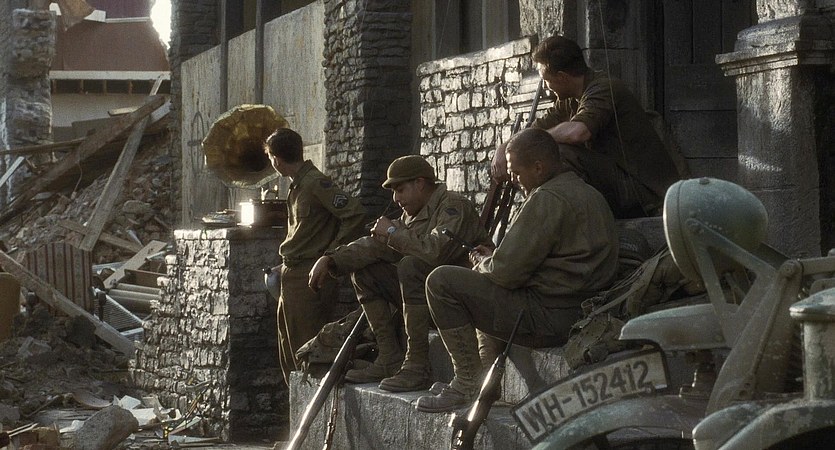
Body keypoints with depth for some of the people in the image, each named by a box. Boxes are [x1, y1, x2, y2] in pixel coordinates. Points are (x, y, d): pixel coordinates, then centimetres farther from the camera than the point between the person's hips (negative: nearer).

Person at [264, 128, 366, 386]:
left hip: (310, 279, -10)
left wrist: (331, 255, -17)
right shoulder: (297, 186, 15)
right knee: (289, 354, 15)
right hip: (293, 278, 10)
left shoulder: (316, 183, -14)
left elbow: (355, 215, -21)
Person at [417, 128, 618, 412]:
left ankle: (469, 383, -4)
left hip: (550, 318, -11)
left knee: (441, 282, -8)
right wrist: (492, 258, 15)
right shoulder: (588, 193, 16)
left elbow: (508, 271, -17)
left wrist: (483, 262, 5)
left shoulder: (547, 199, -16)